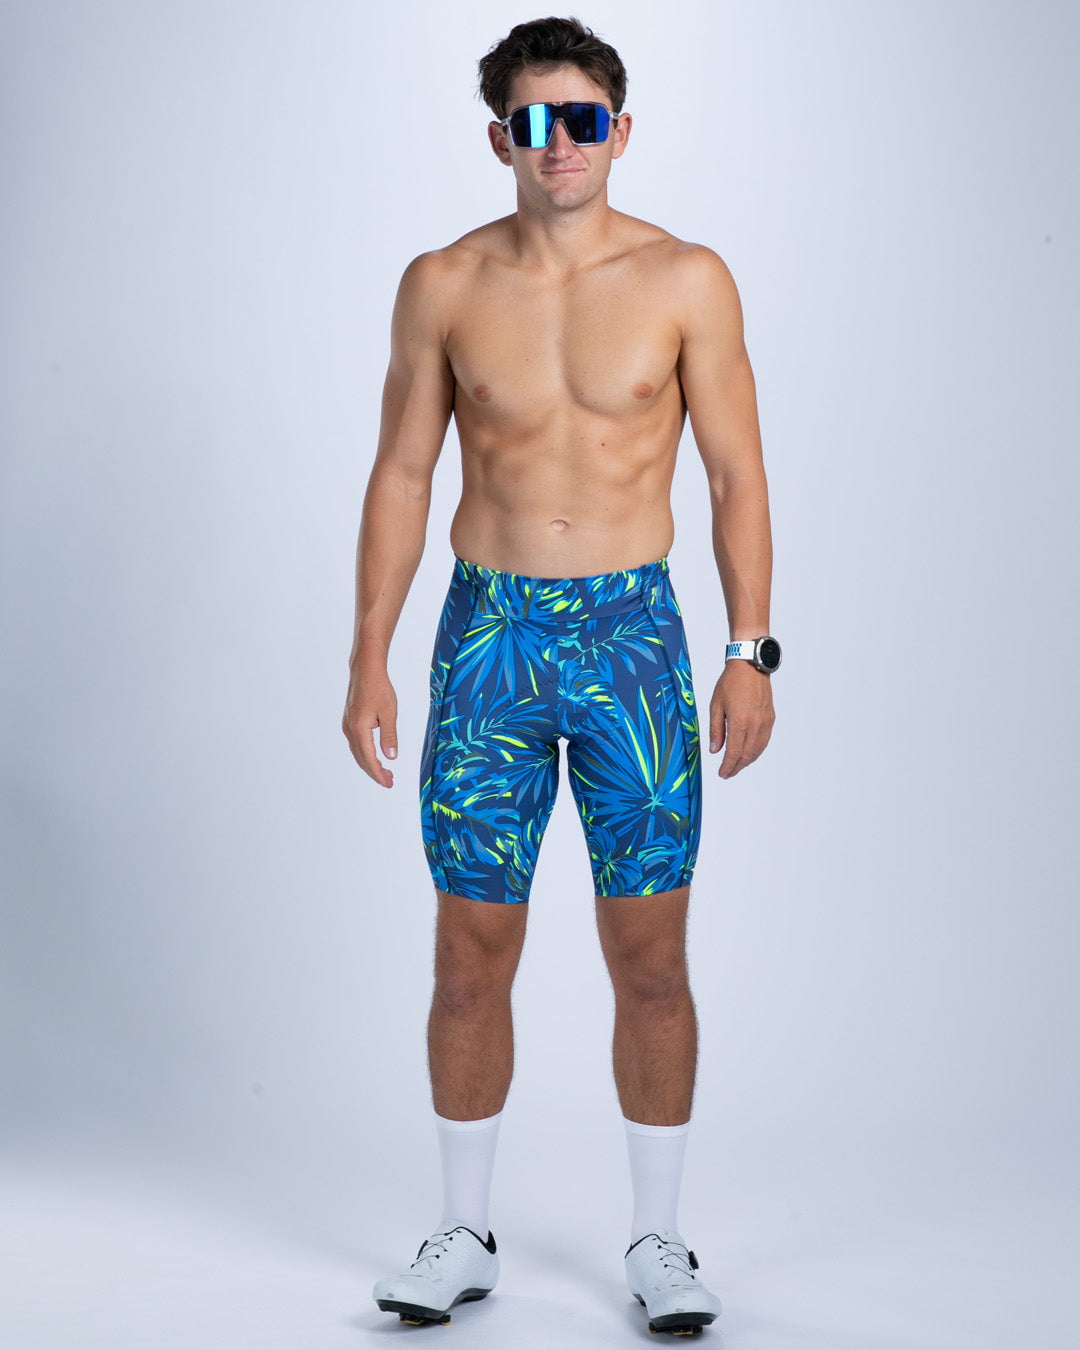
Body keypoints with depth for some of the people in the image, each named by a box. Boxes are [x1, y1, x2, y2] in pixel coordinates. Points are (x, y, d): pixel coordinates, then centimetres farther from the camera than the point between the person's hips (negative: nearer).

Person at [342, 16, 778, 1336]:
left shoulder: (686, 281, -1)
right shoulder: (443, 285, 3)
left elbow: (737, 475, 1)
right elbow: (400, 475, 6)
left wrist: (750, 652, -5)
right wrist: (369, 658, 2)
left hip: (632, 634, -1)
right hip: (487, 635, 1)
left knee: (650, 956, 3)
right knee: (470, 956, 6)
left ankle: (657, 1240, 19)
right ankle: (464, 1235, 22)